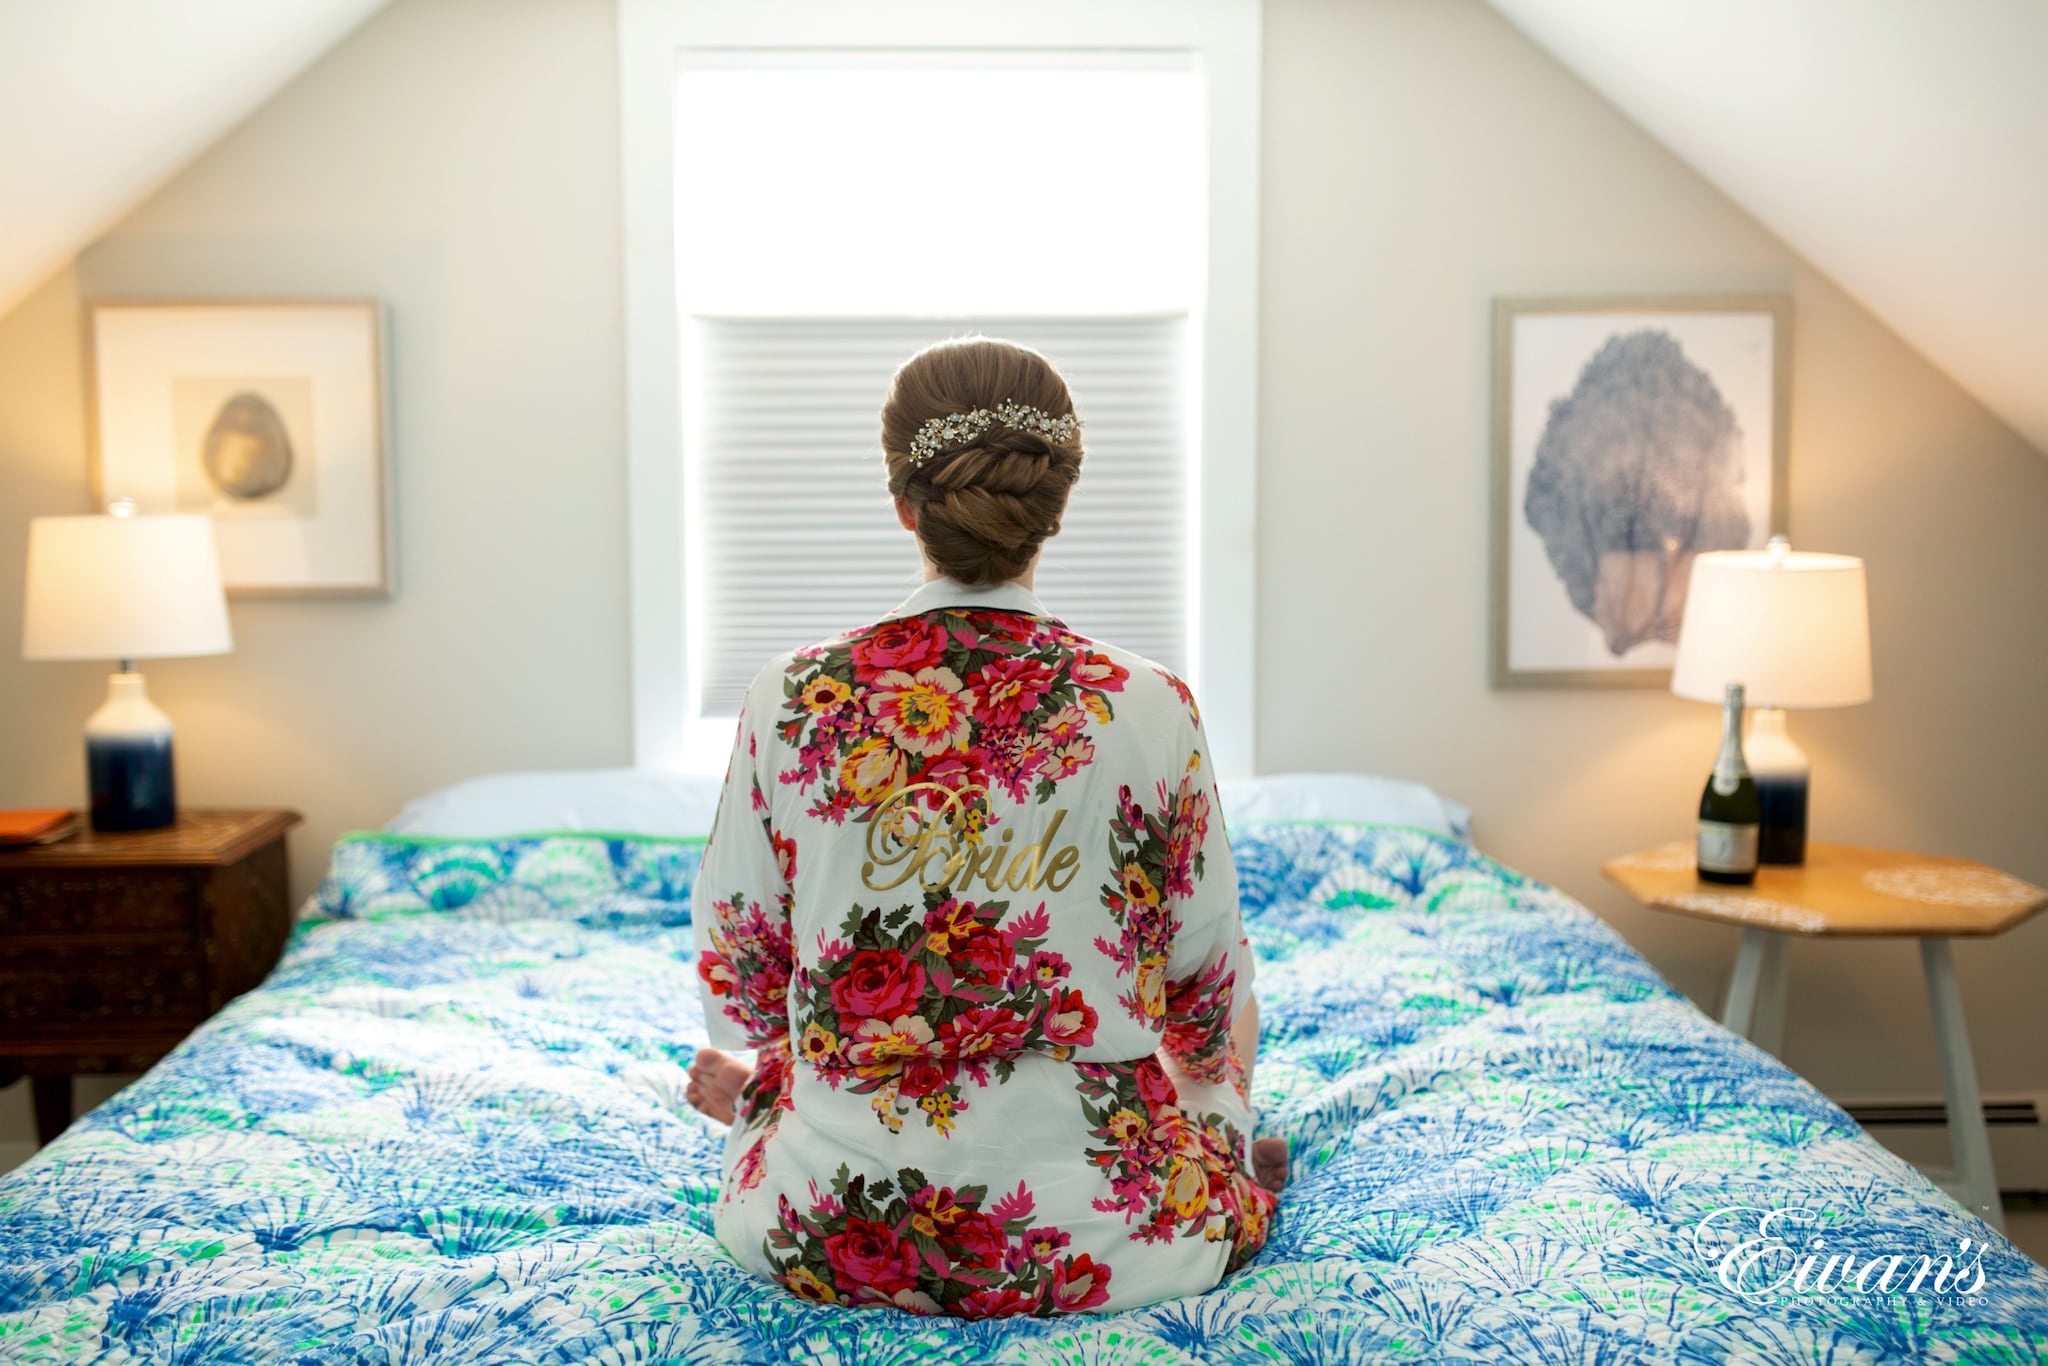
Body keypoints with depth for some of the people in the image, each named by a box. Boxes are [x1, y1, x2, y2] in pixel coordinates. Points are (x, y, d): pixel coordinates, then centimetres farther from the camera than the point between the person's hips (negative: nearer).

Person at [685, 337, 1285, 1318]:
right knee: (1234, 1005, 33)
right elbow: (1205, 983, 0)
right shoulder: (1150, 709, -12)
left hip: (829, 1237, 1)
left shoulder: (789, 701, -10)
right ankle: (1237, 1174, 60)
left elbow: (738, 970, 1)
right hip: (1098, 1249, 0)